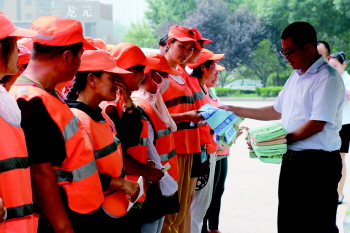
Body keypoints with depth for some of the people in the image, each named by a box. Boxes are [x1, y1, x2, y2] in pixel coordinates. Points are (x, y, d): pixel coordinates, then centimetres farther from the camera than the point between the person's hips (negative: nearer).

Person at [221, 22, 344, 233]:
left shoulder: (327, 78, -14)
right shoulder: (296, 76, 15)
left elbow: (317, 124, -21)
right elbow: (277, 112, 23)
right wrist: (235, 110, 21)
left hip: (318, 163, -9)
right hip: (292, 159, 9)